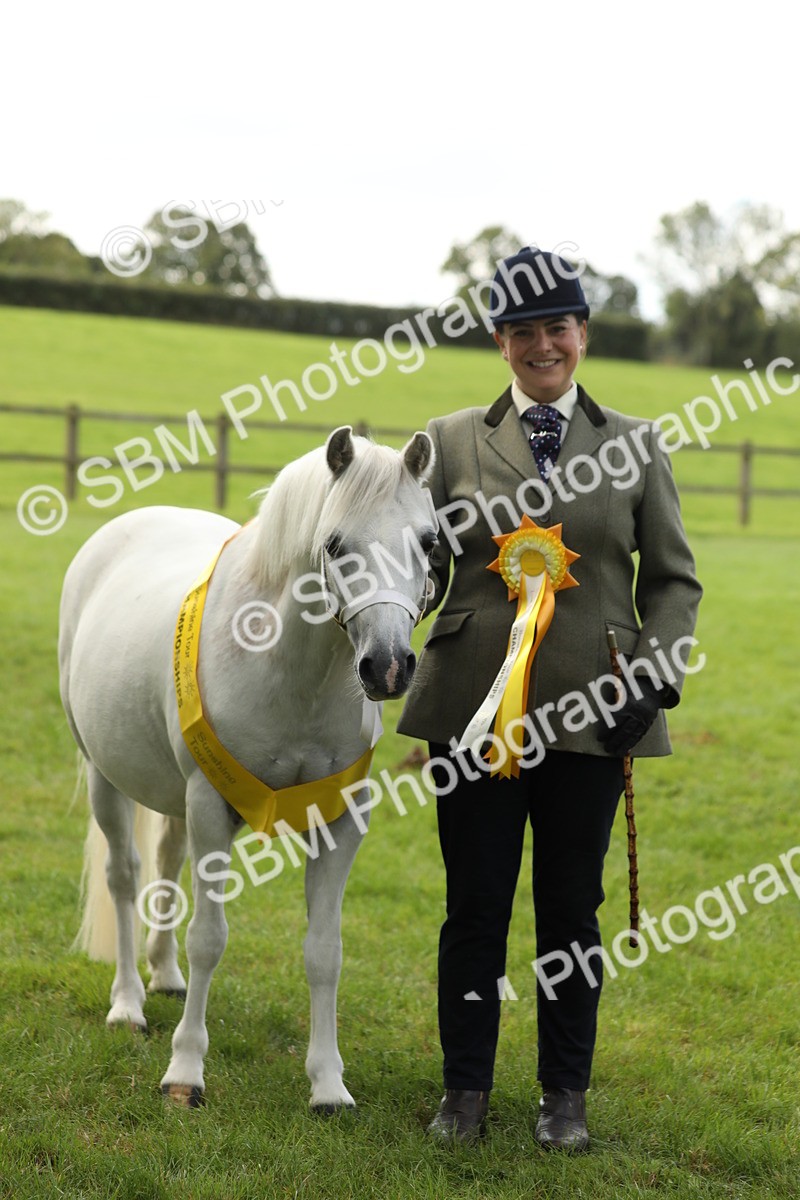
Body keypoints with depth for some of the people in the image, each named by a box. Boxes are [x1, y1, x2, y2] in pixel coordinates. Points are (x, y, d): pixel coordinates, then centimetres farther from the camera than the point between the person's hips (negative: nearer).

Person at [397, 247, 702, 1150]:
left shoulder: (635, 445, 7)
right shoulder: (452, 441, 6)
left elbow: (674, 578, 8)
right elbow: (424, 565, 6)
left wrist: (654, 677, -7)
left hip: (591, 711, 0)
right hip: (474, 706, 0)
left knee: (571, 908, 8)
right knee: (475, 906, 6)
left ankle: (565, 1094, 22)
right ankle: (464, 1090, 21)